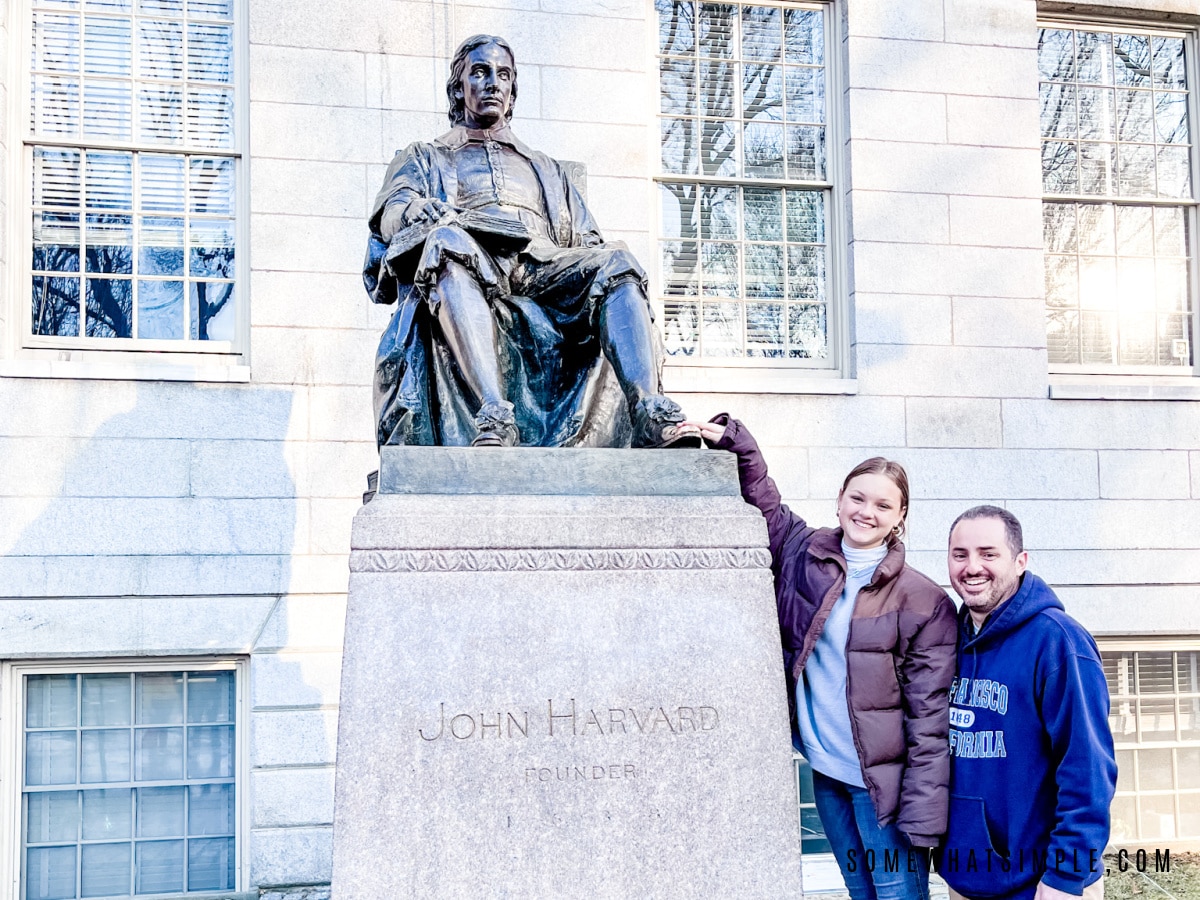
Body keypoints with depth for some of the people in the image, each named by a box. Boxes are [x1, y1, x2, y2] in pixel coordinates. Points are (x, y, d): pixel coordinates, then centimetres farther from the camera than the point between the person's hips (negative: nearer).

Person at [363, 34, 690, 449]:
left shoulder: (545, 170, 40)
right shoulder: (425, 159, 32)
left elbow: (587, 243, 27)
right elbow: (392, 212, 10)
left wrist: (607, 269, 2)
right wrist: (423, 211, -16)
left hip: (541, 267, 3)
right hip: (468, 268, -3)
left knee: (614, 261, -27)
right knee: (448, 238, -38)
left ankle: (650, 414, -47)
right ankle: (492, 415, -57)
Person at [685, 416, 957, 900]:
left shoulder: (923, 602, -10)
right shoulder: (805, 554, 2)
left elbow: (930, 717, -11)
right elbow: (762, 498, 14)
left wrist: (923, 814, -14)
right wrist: (732, 439, -2)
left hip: (883, 781, -4)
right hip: (824, 772, 5)